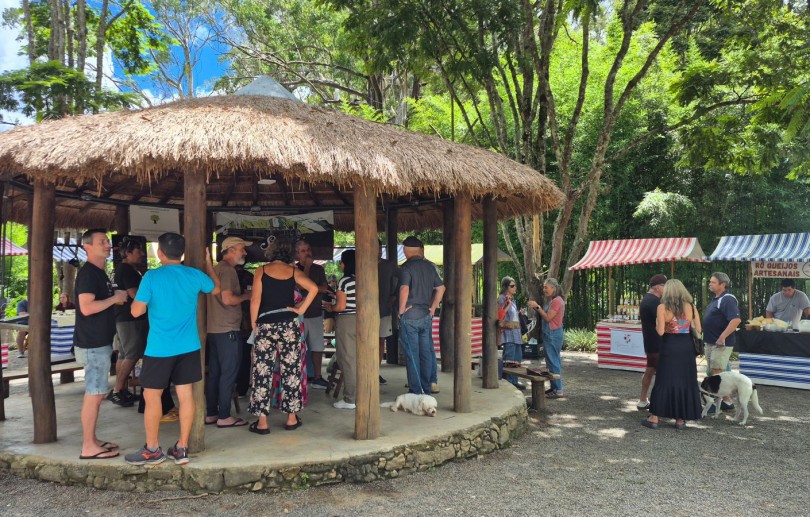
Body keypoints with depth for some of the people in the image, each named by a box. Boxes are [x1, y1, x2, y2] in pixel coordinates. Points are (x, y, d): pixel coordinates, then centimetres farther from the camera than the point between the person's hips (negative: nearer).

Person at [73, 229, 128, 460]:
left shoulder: (100, 273, 16)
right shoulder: (87, 273, -15)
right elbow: (87, 308, -25)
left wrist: (117, 298, 12)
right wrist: (115, 298, -15)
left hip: (99, 343, 10)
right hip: (92, 345, -10)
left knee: (97, 393, 14)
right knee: (94, 394, -5)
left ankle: (92, 440, 22)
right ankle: (88, 447, 1)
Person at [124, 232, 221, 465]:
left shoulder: (151, 277, -11)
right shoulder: (195, 275, 1)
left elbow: (136, 311, -10)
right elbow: (216, 289, 21)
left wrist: (143, 297, 11)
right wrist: (208, 263, 32)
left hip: (160, 348, -4)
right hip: (188, 347, 4)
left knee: (152, 396, 9)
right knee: (185, 394, 8)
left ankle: (152, 450, 18)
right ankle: (182, 448, 16)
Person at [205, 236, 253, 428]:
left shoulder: (216, 269, 17)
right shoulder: (228, 270, -13)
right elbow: (227, 299, -23)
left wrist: (242, 296, 20)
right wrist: (246, 296, -7)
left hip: (214, 329, 10)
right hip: (228, 329, -10)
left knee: (214, 372, 12)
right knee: (229, 373, -3)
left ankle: (211, 413, 18)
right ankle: (224, 416, 2)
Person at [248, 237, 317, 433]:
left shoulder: (261, 271, -1)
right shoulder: (293, 271, 3)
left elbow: (255, 300, -6)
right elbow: (313, 288, -9)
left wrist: (254, 323, 4)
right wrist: (301, 310, -1)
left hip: (265, 325, -1)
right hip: (289, 325, 1)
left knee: (263, 372, 4)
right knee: (290, 370, 9)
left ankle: (262, 422, 7)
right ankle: (292, 418, 15)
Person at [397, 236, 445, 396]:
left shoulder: (406, 267, -10)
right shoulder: (430, 266, 8)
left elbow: (404, 289, -23)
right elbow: (441, 288, 8)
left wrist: (401, 309, -13)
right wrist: (433, 308, 12)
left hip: (409, 316, -5)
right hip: (426, 316, 5)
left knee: (411, 354, 1)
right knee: (426, 352, 13)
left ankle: (416, 390, 5)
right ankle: (428, 386, 19)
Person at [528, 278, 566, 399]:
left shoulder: (557, 301, -15)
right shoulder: (551, 300, 14)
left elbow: (548, 317, -18)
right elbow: (544, 317, 12)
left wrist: (537, 306, -15)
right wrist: (536, 307, 3)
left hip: (553, 334, -10)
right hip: (550, 334, 10)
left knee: (553, 361, -8)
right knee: (554, 361, 13)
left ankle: (558, 390, -4)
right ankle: (555, 387, 20)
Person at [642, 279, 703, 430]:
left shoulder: (662, 307, -8)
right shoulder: (690, 306, 1)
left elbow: (660, 331, -14)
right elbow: (698, 330, 1)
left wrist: (657, 322, 5)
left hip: (670, 347, -2)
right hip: (686, 347, 2)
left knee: (664, 380, 6)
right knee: (685, 381, 10)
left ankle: (654, 418, 9)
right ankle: (680, 420, 15)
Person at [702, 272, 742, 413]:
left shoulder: (727, 299, -17)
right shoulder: (716, 299, 14)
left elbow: (736, 320, -29)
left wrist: (722, 337, -28)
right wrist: (707, 337, 17)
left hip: (721, 344, -10)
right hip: (711, 342, 10)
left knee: (717, 373, -5)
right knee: (715, 373, 14)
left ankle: (716, 404, 1)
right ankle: (727, 401, 24)